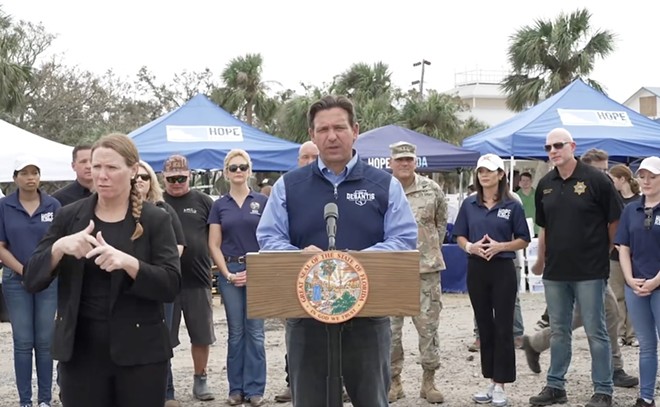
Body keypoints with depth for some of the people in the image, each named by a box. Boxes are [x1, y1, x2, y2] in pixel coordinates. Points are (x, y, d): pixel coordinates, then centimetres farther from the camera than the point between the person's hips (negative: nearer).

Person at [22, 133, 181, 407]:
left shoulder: (155, 220, -1)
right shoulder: (68, 217, 5)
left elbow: (171, 286, -10)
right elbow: (31, 280, 1)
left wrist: (128, 262, -26)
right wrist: (59, 247, -18)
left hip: (140, 351, -2)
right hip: (80, 350, 2)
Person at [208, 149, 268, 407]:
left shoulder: (262, 201, 3)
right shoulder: (219, 205, 7)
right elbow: (214, 245, 5)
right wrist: (227, 273, -6)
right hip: (230, 272, 1)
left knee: (255, 332, 0)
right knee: (235, 333, 6)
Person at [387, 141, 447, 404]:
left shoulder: (432, 190, 3)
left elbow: (441, 222, 16)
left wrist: (432, 249, 12)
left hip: (426, 268, 1)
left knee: (428, 325, 3)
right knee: (390, 328, 5)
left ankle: (429, 380, 14)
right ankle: (394, 380, 16)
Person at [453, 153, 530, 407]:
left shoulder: (512, 205, -2)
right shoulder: (469, 204, 6)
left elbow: (523, 240, -1)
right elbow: (459, 236, 8)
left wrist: (500, 246, -17)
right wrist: (470, 246, -13)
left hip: (503, 269, -3)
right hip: (476, 269, 3)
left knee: (503, 327, -2)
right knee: (484, 326, 10)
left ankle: (500, 385, 4)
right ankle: (491, 382, 19)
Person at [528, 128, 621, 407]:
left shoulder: (596, 180, -8)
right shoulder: (545, 185, 8)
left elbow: (615, 222, -2)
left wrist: (603, 253, 5)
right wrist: (541, 261, 17)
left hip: (589, 271, -5)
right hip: (555, 271, 5)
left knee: (595, 331, 1)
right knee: (558, 331, 13)